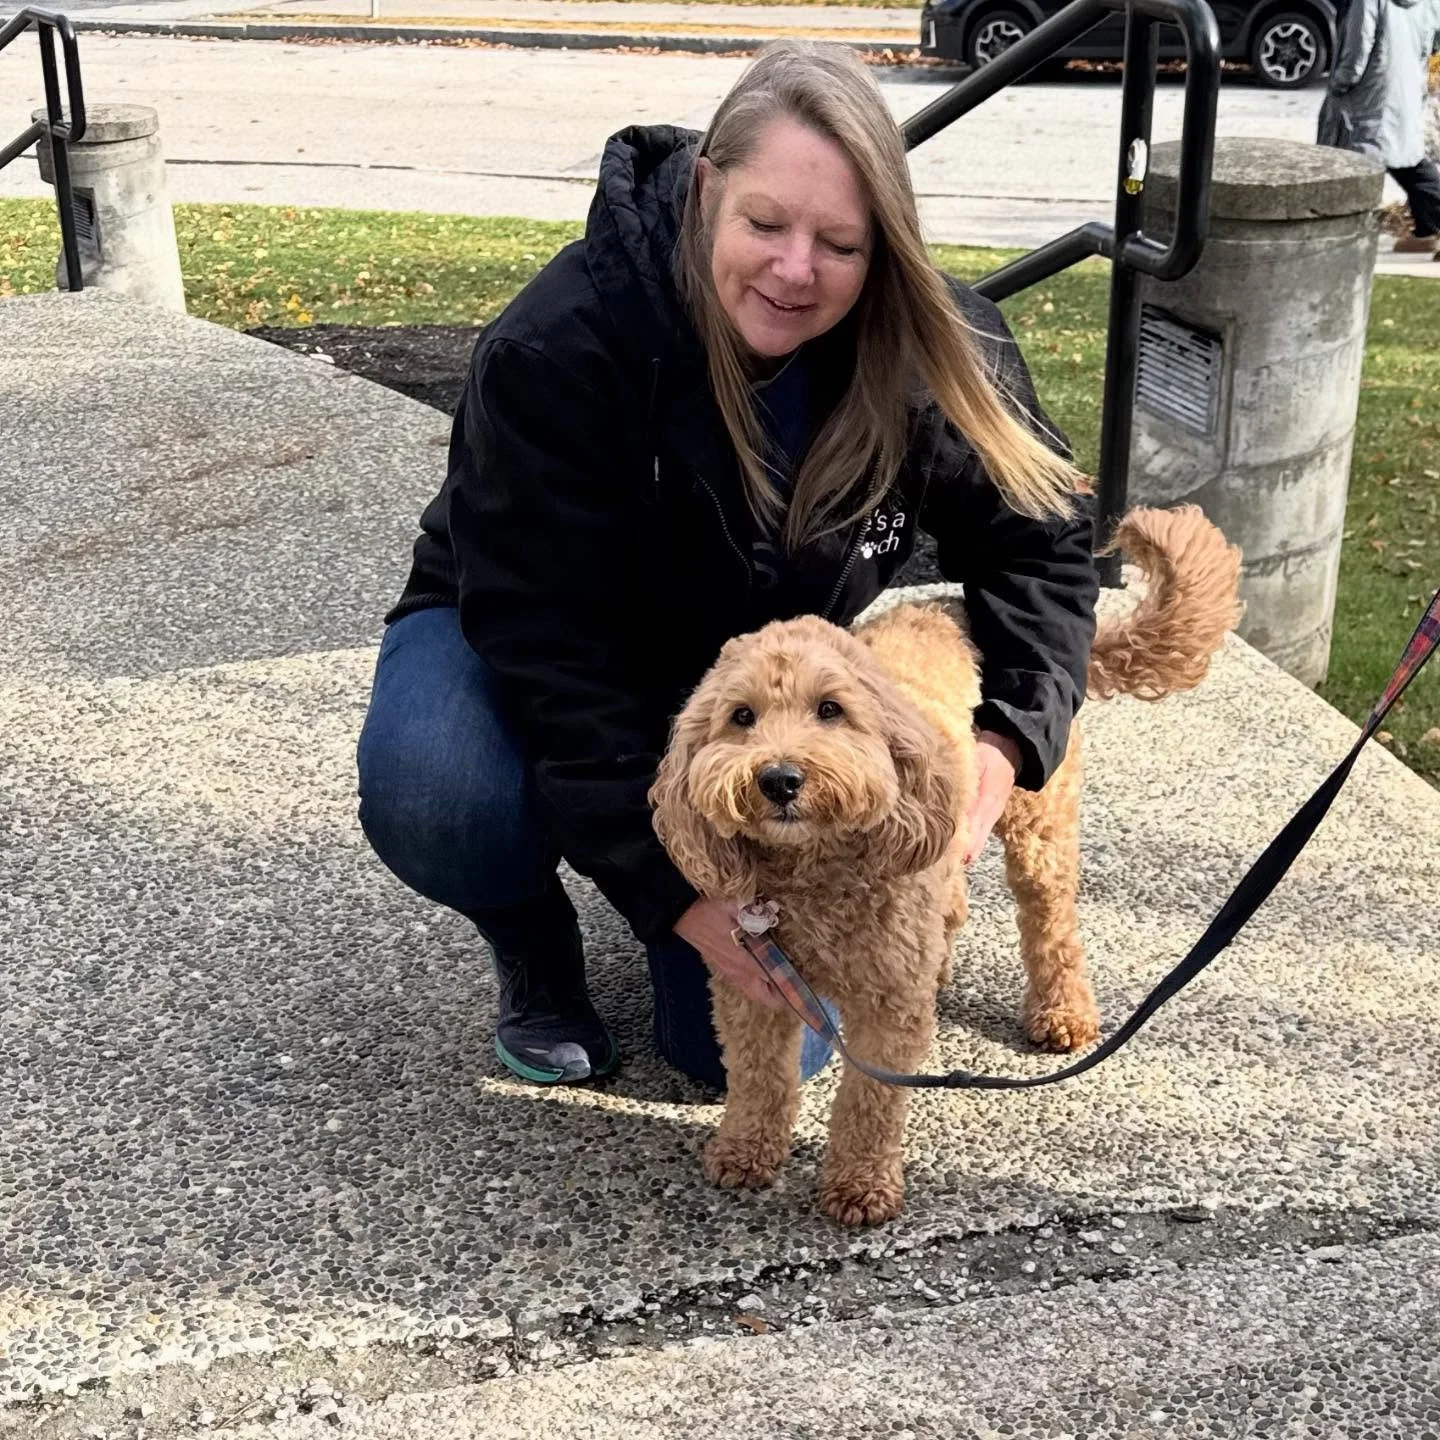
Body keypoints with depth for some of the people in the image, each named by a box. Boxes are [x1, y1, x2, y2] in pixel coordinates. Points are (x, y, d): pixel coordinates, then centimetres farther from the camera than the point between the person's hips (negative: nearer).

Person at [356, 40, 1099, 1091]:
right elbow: (545, 639, -32)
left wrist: (1011, 740, -28)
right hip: (522, 648, -2)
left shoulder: (928, 352, -20)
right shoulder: (559, 349, -32)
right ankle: (533, 934, -1)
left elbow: (1039, 537, -10)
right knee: (432, 799, -38)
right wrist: (672, 884, -37)